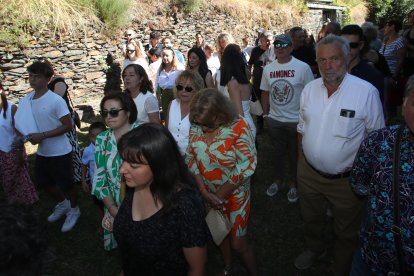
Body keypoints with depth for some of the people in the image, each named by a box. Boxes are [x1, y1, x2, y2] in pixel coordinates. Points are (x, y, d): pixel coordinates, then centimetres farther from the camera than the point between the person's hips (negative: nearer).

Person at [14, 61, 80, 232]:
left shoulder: (56, 100, -19)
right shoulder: (26, 100, 0)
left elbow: (68, 126, -20)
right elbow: (24, 122, 14)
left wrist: (42, 135, -24)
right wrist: (27, 134, -8)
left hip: (59, 153, -7)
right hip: (41, 152, 7)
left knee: (66, 184, 9)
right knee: (44, 182, 22)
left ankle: (74, 210, 34)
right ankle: (62, 204, 47)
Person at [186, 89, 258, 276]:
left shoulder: (238, 127, -25)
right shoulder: (196, 126, -12)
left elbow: (246, 167, -22)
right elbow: (191, 158, -6)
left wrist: (220, 195, -16)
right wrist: (204, 192, -13)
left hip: (234, 194, -4)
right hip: (208, 193, 4)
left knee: (237, 243, 6)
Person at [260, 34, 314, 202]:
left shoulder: (303, 67, -10)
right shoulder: (268, 68, 2)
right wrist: (266, 114, 8)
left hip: (296, 120, -3)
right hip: (274, 120, 4)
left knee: (294, 154, 12)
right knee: (278, 152, 19)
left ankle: (293, 183, 31)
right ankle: (279, 180, 38)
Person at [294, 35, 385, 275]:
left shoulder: (366, 92, -19)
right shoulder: (310, 89, -4)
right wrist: (302, 159, 9)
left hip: (346, 180, -4)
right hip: (309, 173, 4)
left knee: (346, 233, 19)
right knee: (311, 219, 28)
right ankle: (315, 248, 58)